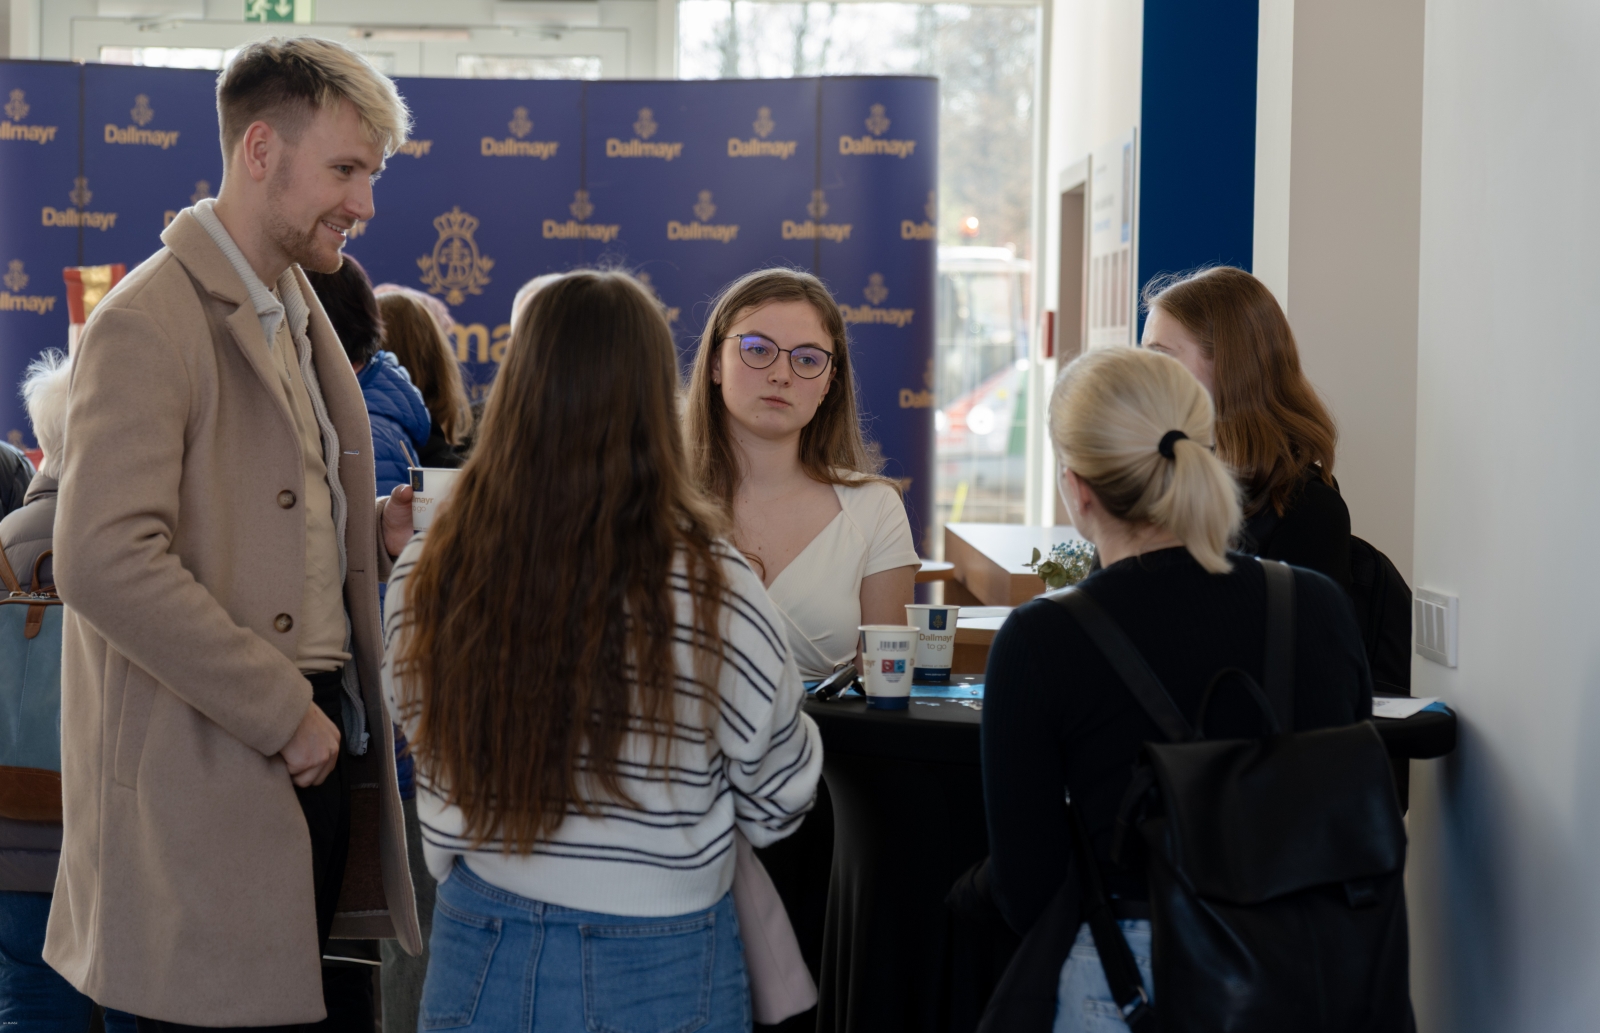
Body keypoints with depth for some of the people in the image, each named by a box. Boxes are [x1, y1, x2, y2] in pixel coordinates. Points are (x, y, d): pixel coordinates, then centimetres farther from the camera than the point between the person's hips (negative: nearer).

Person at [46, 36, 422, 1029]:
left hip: (308, 746, 9)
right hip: (208, 772, -9)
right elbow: (107, 562, -24)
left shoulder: (297, 311, 15)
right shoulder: (149, 322, -14)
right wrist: (282, 712, -19)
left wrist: (376, 532, 4)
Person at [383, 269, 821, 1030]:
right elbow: (777, 804, -5)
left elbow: (434, 773, 3)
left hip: (482, 957, 2)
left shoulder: (426, 576, -11)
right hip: (657, 967, -2)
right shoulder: (711, 589, -18)